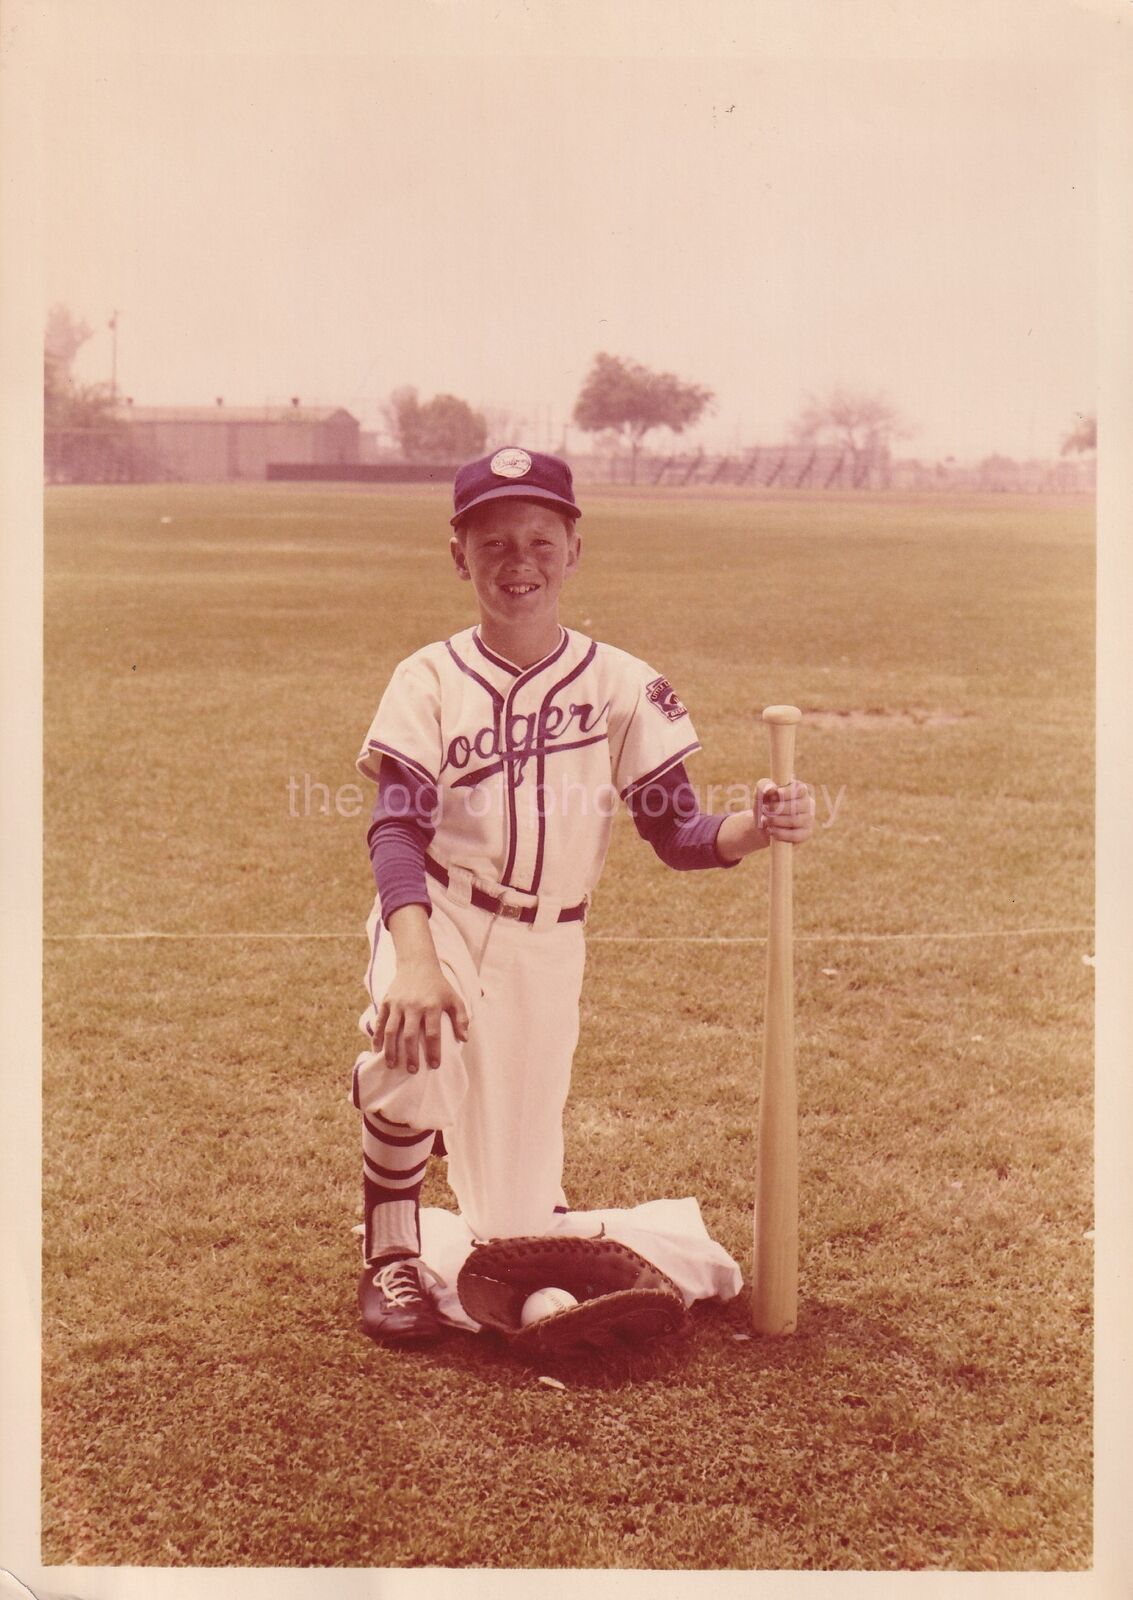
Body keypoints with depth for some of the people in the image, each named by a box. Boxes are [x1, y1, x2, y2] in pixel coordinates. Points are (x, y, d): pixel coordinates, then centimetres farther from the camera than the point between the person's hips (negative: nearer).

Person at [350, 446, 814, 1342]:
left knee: (517, 1225, 5)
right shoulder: (431, 680, -7)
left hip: (547, 947, 2)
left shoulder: (623, 685, -2)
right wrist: (416, 963, -37)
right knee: (409, 1056, -37)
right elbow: (396, 831, -20)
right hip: (436, 920, -1)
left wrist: (755, 829, -27)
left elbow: (677, 834, -4)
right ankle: (392, 1258, -10)